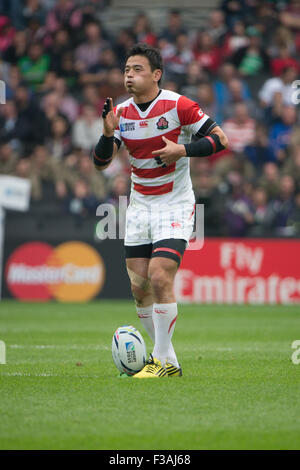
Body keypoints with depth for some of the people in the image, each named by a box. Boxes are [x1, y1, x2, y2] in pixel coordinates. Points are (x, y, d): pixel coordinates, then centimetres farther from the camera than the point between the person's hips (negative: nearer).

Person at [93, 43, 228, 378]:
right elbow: (101, 162, 1)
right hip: (139, 206, 6)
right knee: (139, 286, 2)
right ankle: (168, 360, 15)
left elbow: (220, 139, -10)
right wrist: (108, 134, -18)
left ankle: (161, 361, -7)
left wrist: (183, 150, -24)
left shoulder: (178, 105, -12)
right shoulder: (121, 112, 2)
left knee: (160, 278, -17)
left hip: (175, 205, -5)